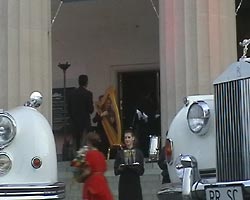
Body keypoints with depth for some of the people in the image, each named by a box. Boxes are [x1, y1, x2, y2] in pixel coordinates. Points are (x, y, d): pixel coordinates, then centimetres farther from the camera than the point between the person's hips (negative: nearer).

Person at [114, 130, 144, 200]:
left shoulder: (139, 152, 5)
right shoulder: (120, 153, 5)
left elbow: (141, 171, 1)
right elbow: (116, 171, 2)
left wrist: (134, 168, -18)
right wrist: (120, 168, -20)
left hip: (135, 183, 0)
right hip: (124, 184, 0)